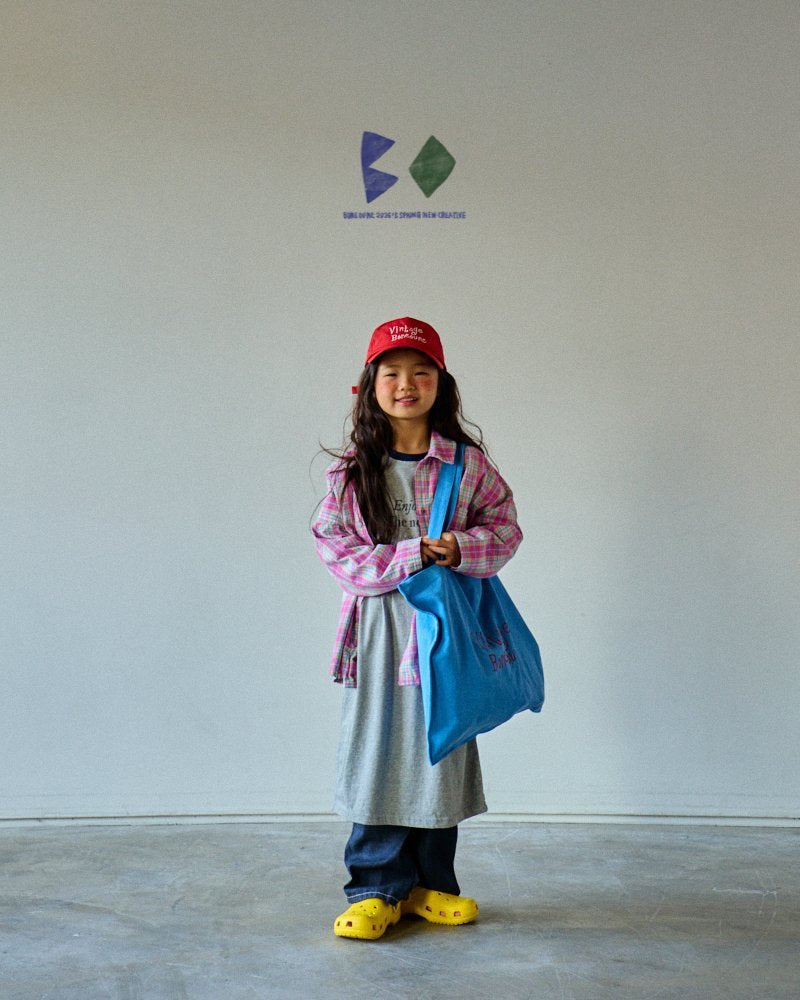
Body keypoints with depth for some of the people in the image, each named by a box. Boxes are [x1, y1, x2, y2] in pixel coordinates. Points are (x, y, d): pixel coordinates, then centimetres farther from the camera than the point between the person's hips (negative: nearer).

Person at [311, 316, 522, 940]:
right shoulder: (352, 469, 0)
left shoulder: (467, 461, 1)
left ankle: (430, 884, 26)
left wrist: (462, 548, -17)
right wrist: (409, 556, -16)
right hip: (379, 623, -1)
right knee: (377, 748, 2)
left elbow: (505, 526, 4)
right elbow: (334, 545, -5)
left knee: (441, 747, 9)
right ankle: (378, 888, 16)